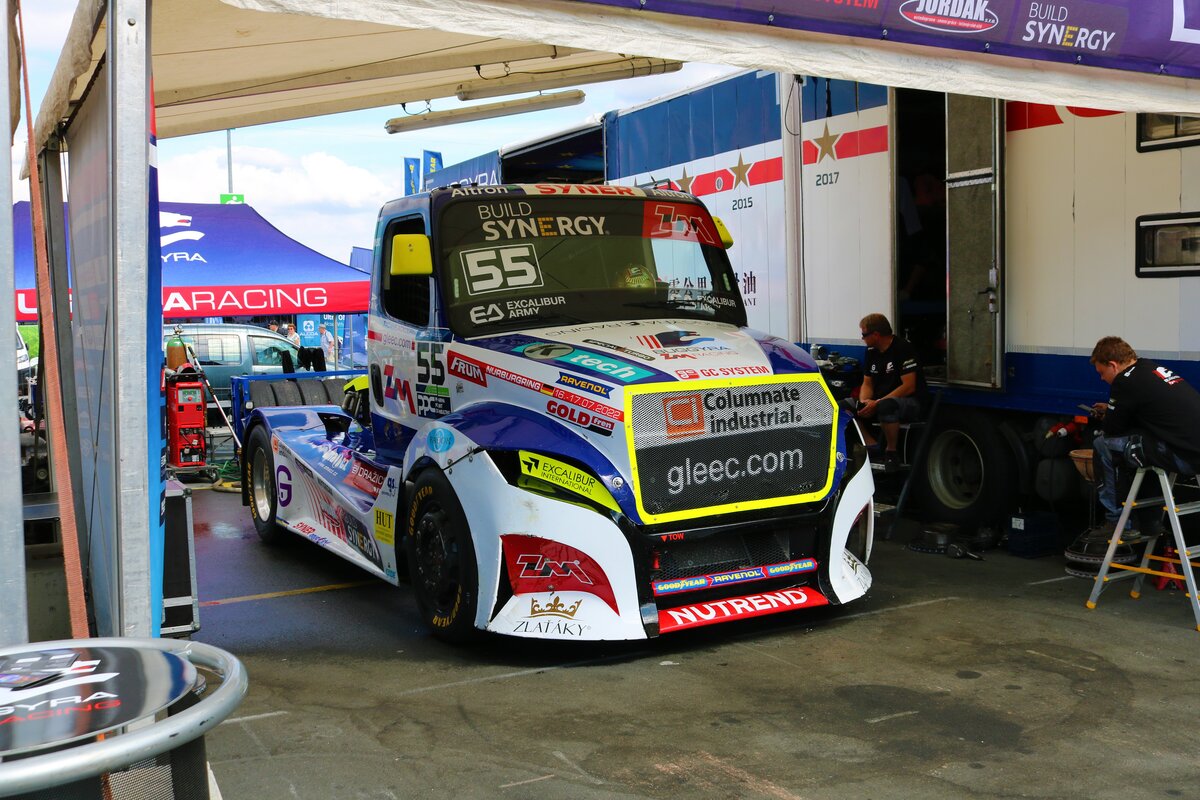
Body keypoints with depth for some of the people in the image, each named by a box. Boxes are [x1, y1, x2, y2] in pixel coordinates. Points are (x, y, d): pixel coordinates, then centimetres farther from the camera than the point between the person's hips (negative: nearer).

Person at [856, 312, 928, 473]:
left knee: (886, 406, -42)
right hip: (879, 401, 8)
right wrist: (864, 402, -12)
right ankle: (872, 446, -9)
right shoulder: (872, 352, 10)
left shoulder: (902, 348, -14)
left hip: (911, 402, -8)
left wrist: (877, 403, -24)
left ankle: (891, 452, -20)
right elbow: (867, 384, 12)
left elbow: (909, 387, -20)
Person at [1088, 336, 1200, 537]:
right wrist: (1111, 410, 36)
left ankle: (1116, 522, 8)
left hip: (1183, 457, -9)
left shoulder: (1126, 381, -9)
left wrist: (1106, 419, 20)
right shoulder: (1154, 368, 17)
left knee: (1103, 444, -1)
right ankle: (1147, 522, 31)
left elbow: (1111, 428, -1)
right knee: (1130, 439, 28)